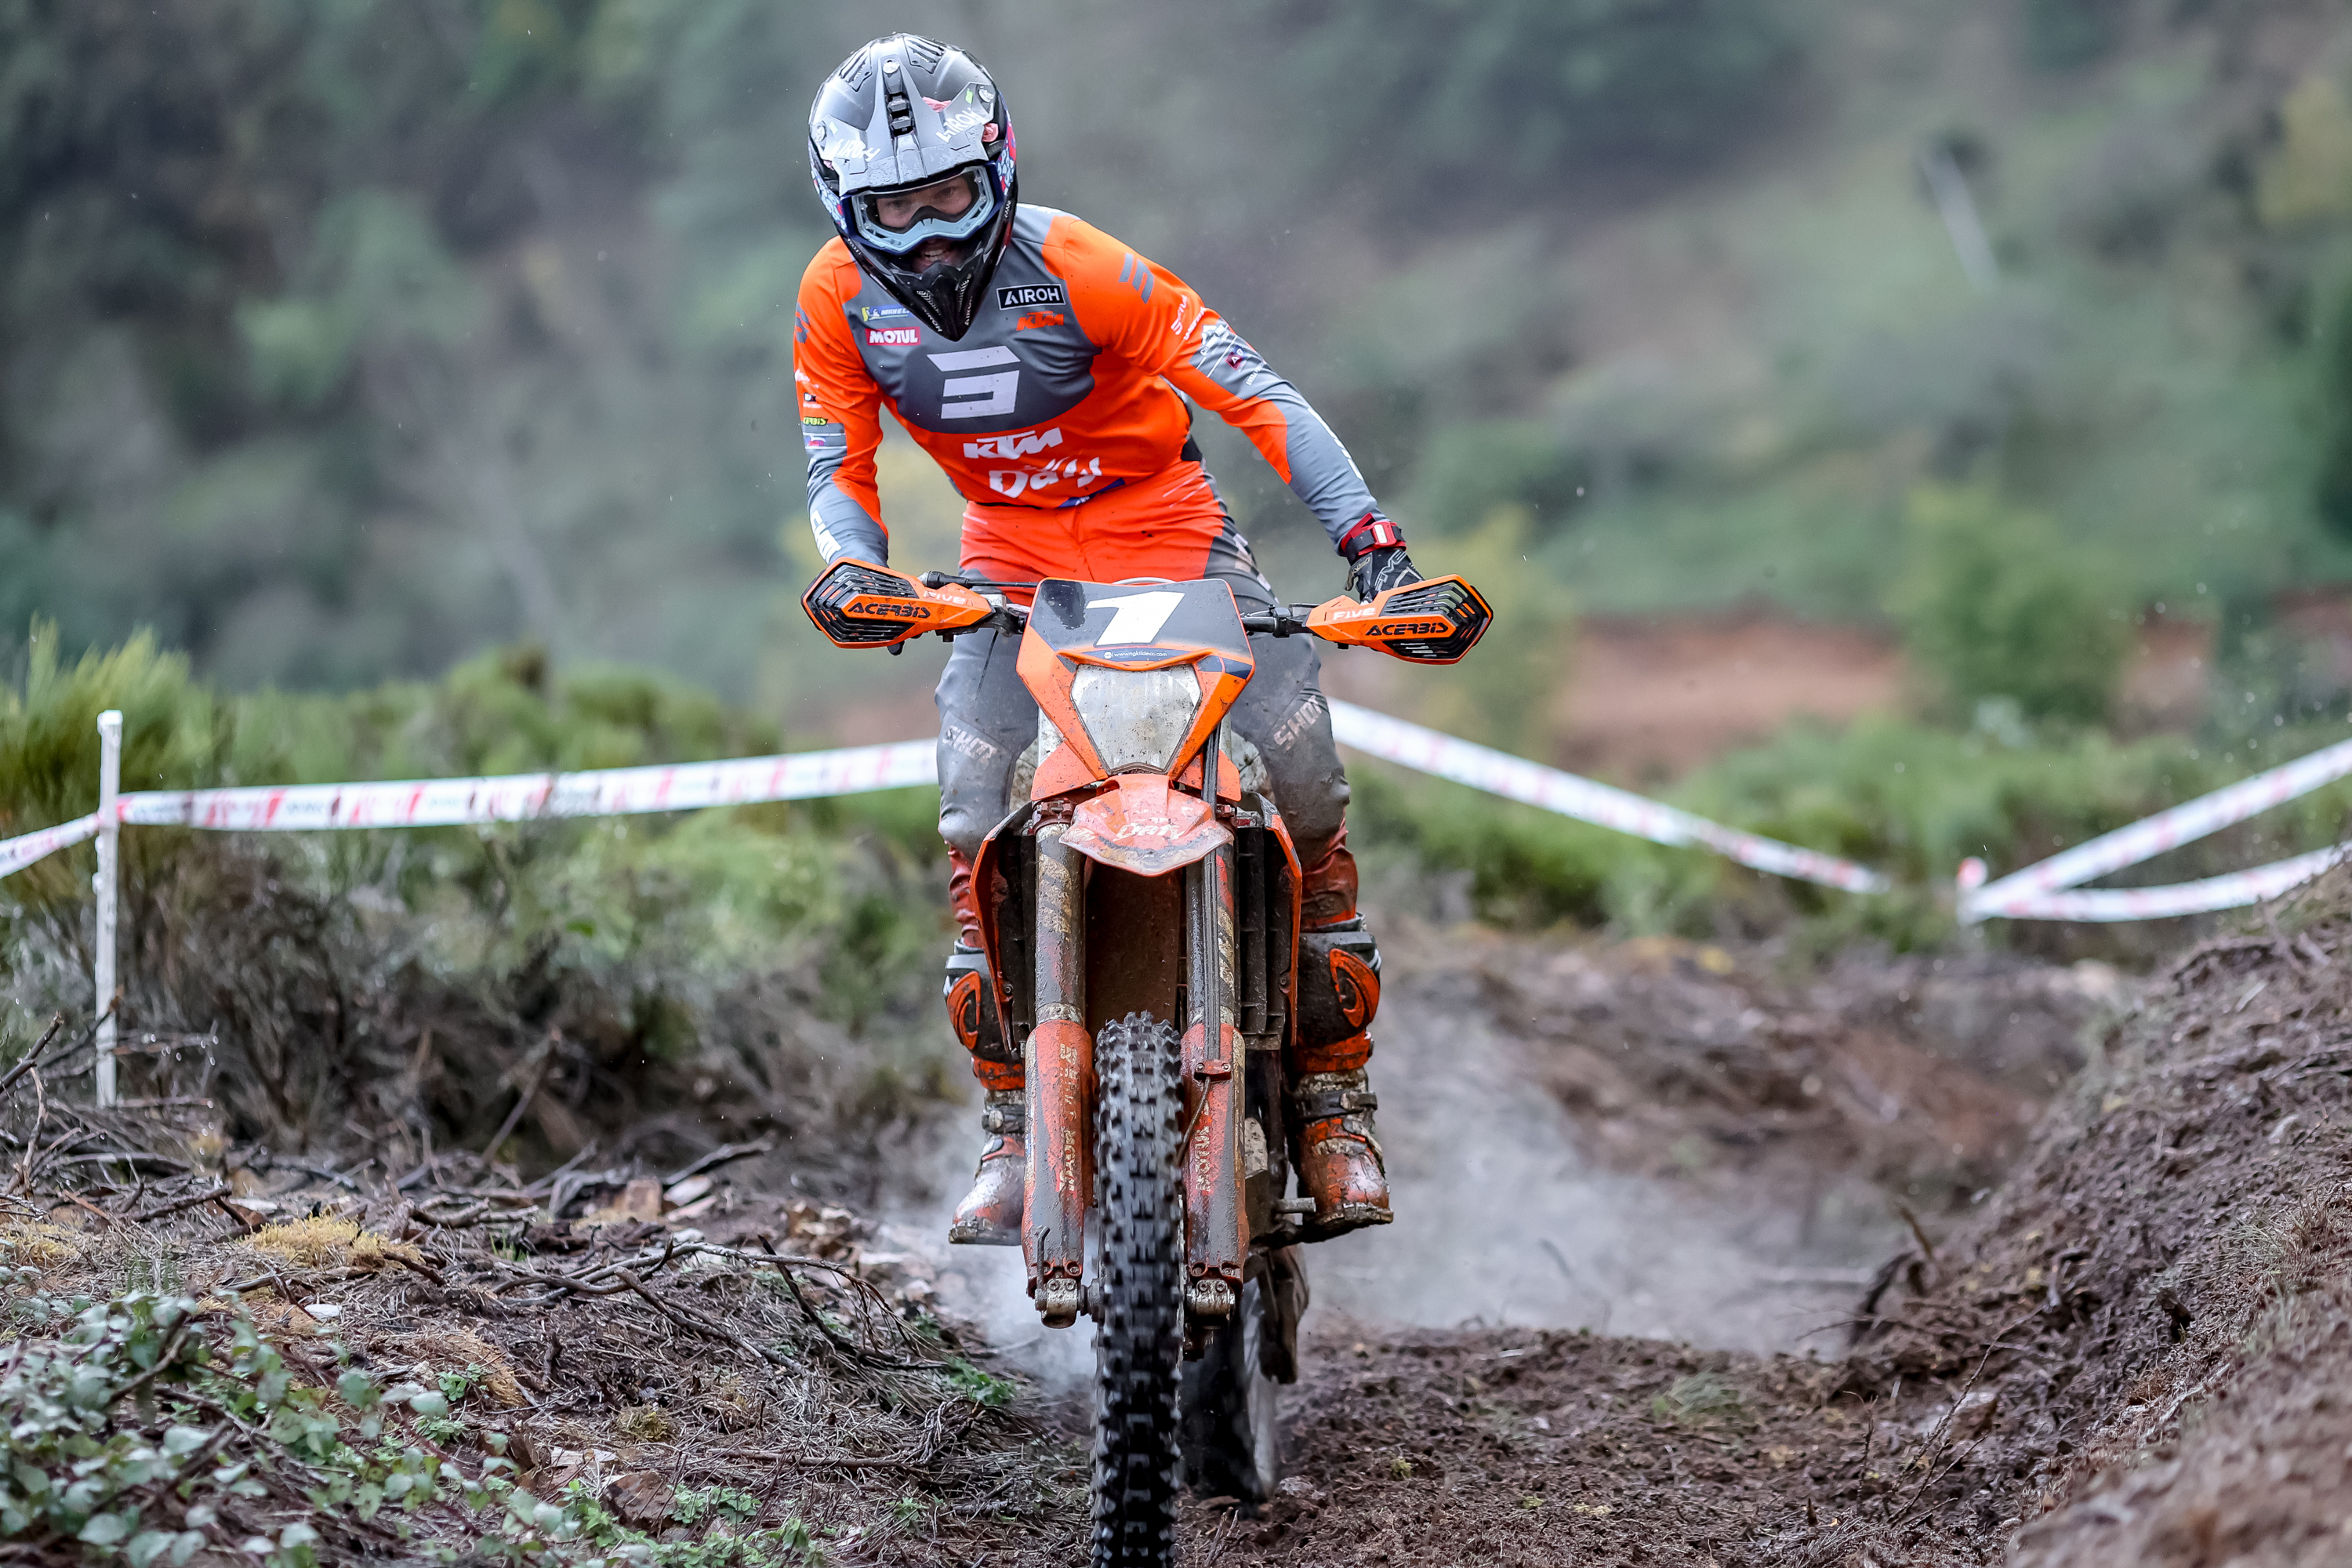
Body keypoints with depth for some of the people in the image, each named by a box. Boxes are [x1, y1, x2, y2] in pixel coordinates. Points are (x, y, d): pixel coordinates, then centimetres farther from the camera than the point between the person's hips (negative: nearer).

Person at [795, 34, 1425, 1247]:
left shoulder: (1074, 267, -22)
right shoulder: (839, 299, -11)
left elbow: (1255, 395, -22)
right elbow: (838, 472, -3)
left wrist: (1370, 537, -29)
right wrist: (855, 569, -26)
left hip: (1168, 529, -2)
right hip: (1011, 563, 3)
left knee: (1306, 789, -14)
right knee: (975, 823, -14)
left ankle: (1333, 1099, -2)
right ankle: (1011, 1122, -3)